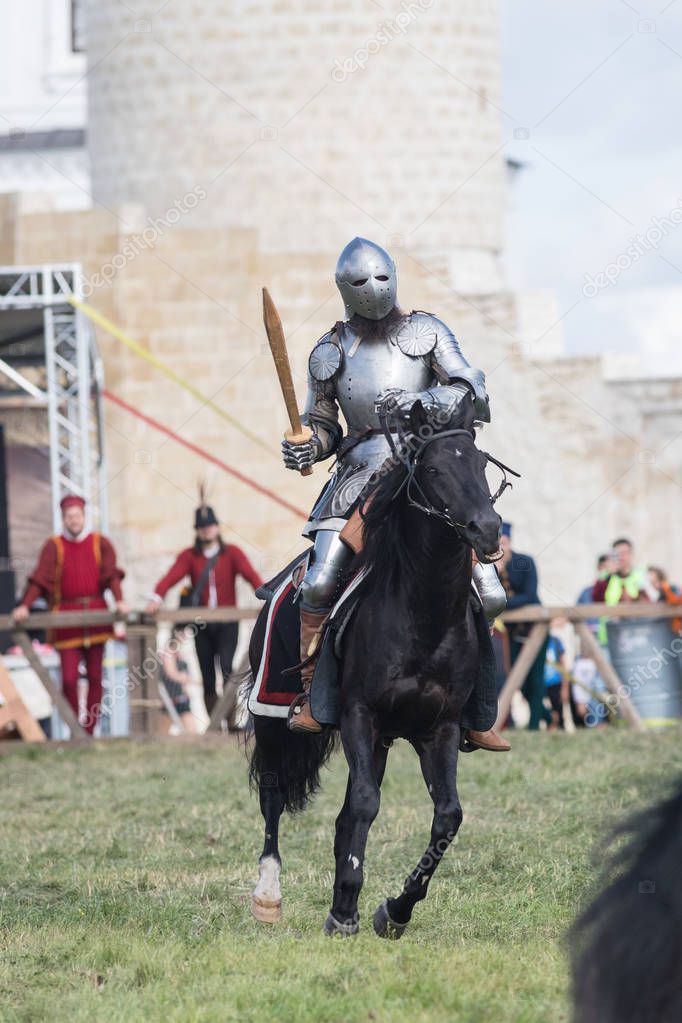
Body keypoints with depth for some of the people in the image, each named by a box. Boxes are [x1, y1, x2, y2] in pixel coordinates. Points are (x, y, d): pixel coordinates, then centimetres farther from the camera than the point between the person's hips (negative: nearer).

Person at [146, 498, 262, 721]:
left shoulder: (232, 553, 5)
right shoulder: (189, 556, 7)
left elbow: (250, 574, -10)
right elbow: (172, 576, -8)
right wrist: (157, 598, -27)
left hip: (227, 623, -2)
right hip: (202, 624, 2)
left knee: (226, 667, -20)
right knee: (207, 676, 3)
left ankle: (232, 717, -19)